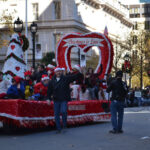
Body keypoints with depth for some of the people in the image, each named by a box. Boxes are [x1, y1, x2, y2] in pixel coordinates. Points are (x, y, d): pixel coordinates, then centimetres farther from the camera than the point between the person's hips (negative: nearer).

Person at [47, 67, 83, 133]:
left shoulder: (66, 78, 1)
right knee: (56, 114, 4)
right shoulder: (52, 81, 6)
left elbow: (75, 76, -5)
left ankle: (64, 125, 1)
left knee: (63, 111, -22)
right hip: (56, 100, 3)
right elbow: (49, 90, 13)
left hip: (64, 99, -3)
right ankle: (58, 128, 15)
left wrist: (80, 73, -20)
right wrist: (49, 98, 8)